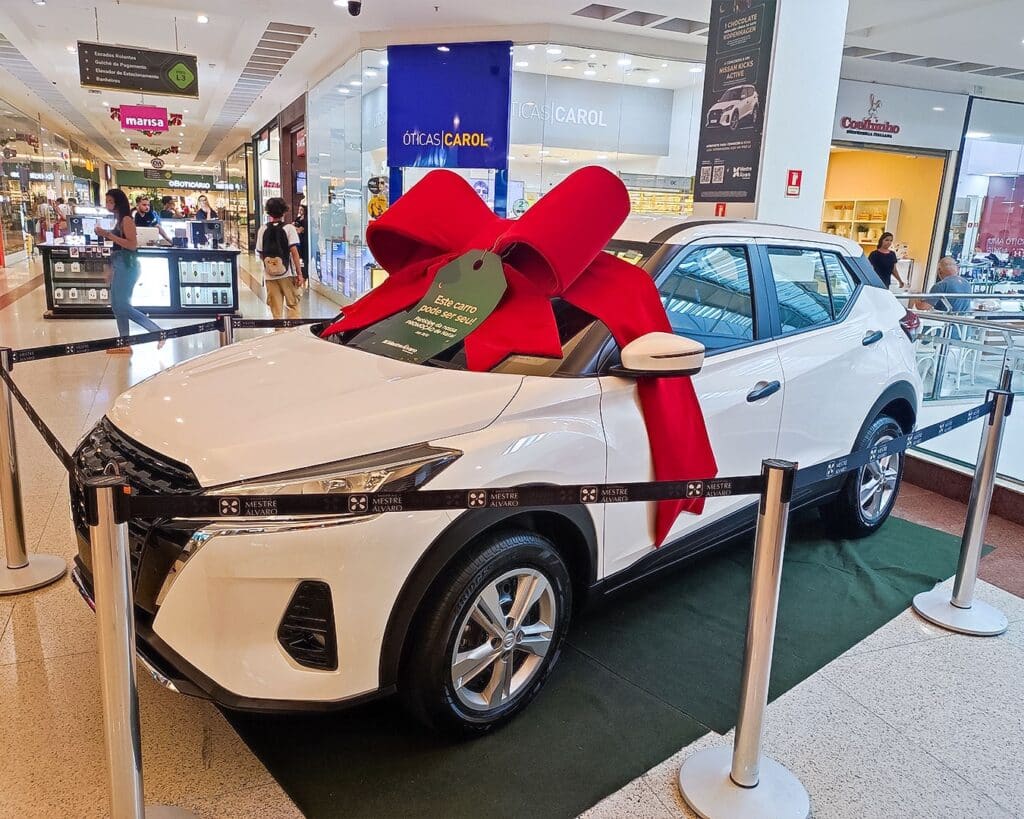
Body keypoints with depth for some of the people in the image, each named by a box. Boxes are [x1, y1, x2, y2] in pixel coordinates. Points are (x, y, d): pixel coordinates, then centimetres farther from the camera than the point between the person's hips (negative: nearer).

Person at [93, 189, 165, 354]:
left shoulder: (127, 219, -12)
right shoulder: (120, 220, 13)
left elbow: (133, 245, -21)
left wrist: (108, 234, -20)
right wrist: (105, 234, 8)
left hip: (127, 266, -10)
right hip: (120, 266, 10)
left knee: (123, 306, -8)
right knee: (117, 306, 11)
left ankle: (157, 331, -5)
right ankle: (124, 344, 15)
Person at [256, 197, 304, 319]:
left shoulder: (263, 229, 2)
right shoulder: (289, 228, -5)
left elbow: (260, 254, 4)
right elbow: (294, 251, -11)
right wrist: (299, 273, -9)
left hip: (270, 275, 2)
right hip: (287, 273, -2)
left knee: (276, 309, 8)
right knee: (293, 305, 8)